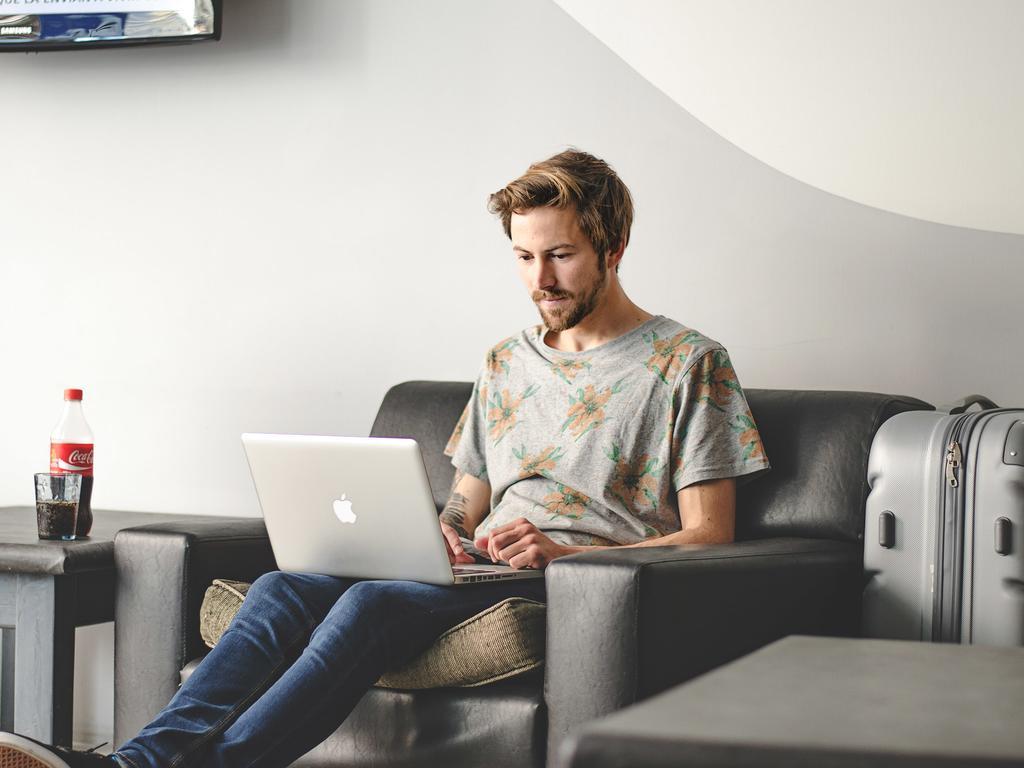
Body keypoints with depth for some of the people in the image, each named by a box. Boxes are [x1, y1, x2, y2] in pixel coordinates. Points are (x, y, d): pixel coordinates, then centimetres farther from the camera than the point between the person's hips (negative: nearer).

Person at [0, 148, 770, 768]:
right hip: (483, 575, 6)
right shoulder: (507, 363, 23)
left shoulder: (689, 362, 3)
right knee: (284, 588, -22)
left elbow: (708, 536, -3)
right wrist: (443, 536, 0)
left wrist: (565, 552, -17)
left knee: (377, 600, -33)